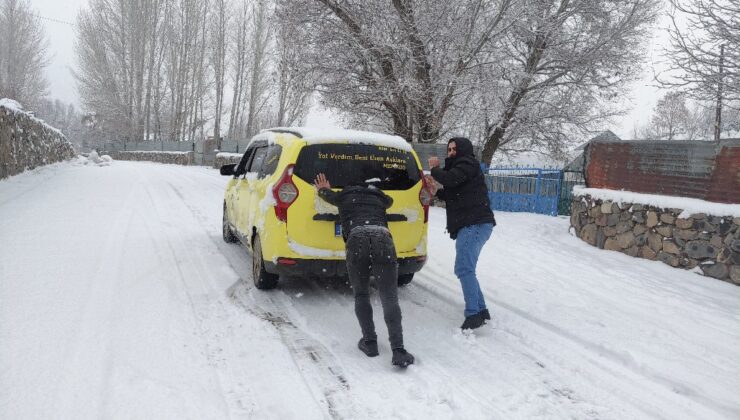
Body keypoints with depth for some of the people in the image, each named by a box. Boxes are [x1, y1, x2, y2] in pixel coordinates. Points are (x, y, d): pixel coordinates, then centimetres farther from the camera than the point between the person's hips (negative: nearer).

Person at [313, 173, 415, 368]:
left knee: (361, 296, 18)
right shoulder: (379, 197, 36)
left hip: (357, 239, -1)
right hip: (383, 238, 1)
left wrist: (324, 189, 77)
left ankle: (369, 342, 11)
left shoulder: (345, 196, 30)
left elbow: (326, 193, 53)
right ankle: (398, 351, -13)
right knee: (390, 299, -2)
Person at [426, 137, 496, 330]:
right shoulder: (460, 166, 26)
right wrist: (436, 191, 10)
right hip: (471, 226, 11)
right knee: (465, 269, 13)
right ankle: (481, 311, 17)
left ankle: (473, 314, -20)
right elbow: (453, 195, 28)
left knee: (464, 269, -17)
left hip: (475, 225, -11)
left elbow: (450, 179, -22)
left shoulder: (468, 164, -5)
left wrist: (435, 169, -2)